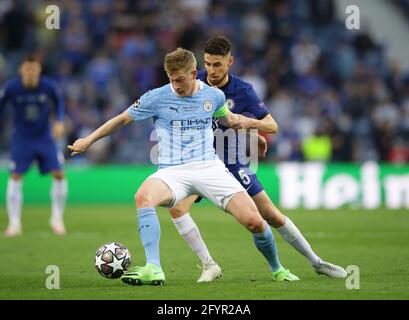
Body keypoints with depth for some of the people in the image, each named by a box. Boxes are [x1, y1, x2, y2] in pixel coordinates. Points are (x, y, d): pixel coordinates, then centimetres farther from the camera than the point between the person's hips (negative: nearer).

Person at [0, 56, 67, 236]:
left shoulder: (48, 86, -13)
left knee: (59, 174, -8)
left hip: (45, 136, 1)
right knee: (15, 177, -10)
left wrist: (59, 122, -5)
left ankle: (57, 219, 8)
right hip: (21, 138, -1)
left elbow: (58, 102, 7)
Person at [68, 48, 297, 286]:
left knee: (254, 222, -14)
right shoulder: (157, 98, 0)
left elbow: (227, 118, 30)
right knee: (143, 197, -37)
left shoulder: (214, 95, 6)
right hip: (173, 171, -1)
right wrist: (88, 141, 15)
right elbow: (123, 119, 12)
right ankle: (153, 269, -39)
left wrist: (244, 121, 14)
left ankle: (277, 269, 15)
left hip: (210, 167, 1)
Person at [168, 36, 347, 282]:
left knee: (272, 215, 1)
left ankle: (316, 262, 18)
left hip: (233, 164, -1)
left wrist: (248, 123, -27)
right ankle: (209, 265, -12)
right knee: (177, 208, -24)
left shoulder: (242, 91, -11)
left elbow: (272, 125, -8)